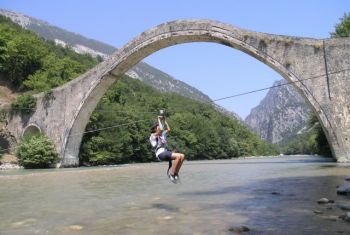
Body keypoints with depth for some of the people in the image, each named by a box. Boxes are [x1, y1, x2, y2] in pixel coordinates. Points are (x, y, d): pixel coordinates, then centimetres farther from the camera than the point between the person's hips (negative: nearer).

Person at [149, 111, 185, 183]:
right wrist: (159, 120, -2)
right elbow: (161, 129, -14)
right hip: (160, 153, -8)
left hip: (166, 152, 8)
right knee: (178, 156, -27)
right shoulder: (153, 135, 3)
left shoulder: (162, 134, 26)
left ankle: (175, 173, -5)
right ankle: (171, 173, -18)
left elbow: (168, 129, 28)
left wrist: (164, 120, 28)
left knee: (182, 156, -11)